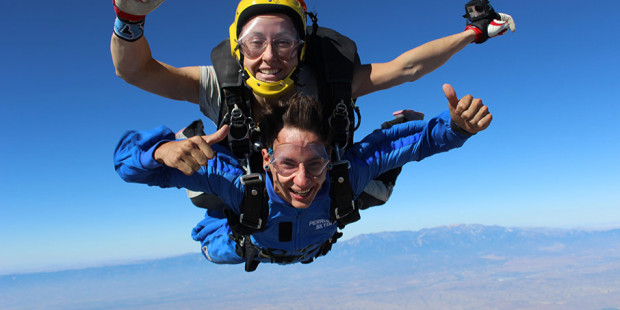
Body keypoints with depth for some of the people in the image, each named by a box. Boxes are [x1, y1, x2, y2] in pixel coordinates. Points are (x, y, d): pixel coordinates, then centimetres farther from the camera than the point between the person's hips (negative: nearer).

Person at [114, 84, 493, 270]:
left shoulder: (345, 173, -46)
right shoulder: (239, 180, -49)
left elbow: (413, 138, -35)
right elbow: (128, 155, -48)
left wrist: (455, 127, -56)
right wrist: (165, 148, -71)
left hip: (314, 246, 1)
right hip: (245, 244, -1)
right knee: (217, 251, 33)